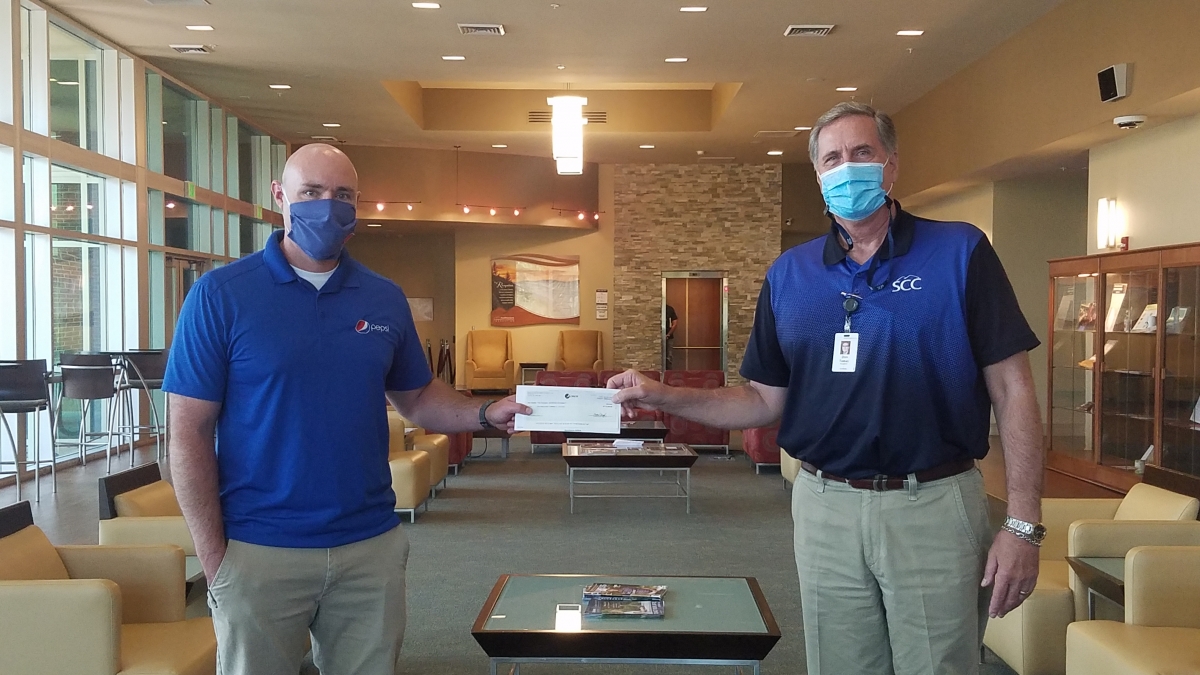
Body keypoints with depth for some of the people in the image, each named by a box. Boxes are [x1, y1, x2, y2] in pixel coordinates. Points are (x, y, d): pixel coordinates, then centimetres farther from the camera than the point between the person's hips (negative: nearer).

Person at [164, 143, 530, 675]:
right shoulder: (221, 294, -6)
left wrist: (486, 413, -4)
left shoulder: (385, 299, 6)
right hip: (259, 553, -3)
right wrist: (214, 557, -9)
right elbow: (190, 433, -6)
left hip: (371, 548, 3)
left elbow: (417, 398, 15)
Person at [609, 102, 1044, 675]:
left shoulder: (959, 252, -3)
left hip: (934, 507, -3)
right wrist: (662, 397, -2)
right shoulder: (788, 274, 7)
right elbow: (765, 401, 11)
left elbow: (1013, 392, -5)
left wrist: (1023, 525, -10)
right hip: (826, 511, 3)